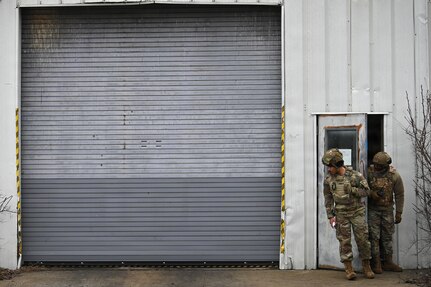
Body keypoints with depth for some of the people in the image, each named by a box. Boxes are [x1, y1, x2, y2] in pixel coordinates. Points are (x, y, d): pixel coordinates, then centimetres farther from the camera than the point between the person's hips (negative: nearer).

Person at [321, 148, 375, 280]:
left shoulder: (355, 175, -9)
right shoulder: (328, 180, -3)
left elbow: (366, 191, -4)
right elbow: (328, 199, 3)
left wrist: (352, 190, -19)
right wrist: (330, 216, -1)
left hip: (357, 212, -1)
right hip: (341, 214, 1)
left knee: (362, 239, 1)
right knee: (344, 241, 2)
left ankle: (366, 266, 15)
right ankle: (348, 268, 9)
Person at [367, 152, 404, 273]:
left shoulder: (394, 176, -7)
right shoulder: (369, 172, -10)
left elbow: (399, 195, -1)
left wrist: (398, 213, -2)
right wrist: (371, 193, -20)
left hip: (387, 210, 2)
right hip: (372, 209, -2)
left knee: (387, 236, 10)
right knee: (374, 236, -3)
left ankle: (387, 262, 19)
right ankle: (376, 263, 4)